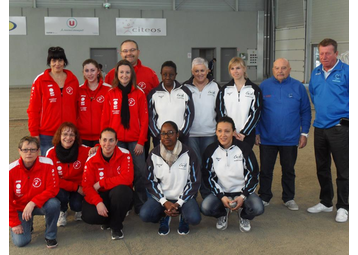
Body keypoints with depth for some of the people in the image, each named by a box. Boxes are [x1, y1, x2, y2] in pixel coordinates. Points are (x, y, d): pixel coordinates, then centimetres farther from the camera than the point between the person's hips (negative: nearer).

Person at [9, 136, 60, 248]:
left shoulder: (47, 164, -19)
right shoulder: (11, 170, -18)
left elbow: (53, 189, -19)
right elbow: (8, 199, -10)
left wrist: (33, 203, -29)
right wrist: (14, 223, -8)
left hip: (40, 205, 0)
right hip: (19, 208, 0)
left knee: (53, 204, -34)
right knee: (21, 241, -16)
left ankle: (50, 236, -7)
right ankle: (27, 225, 21)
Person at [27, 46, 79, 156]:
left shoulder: (73, 80, 7)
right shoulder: (40, 80, -1)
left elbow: (76, 107, 10)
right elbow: (33, 109, -1)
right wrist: (34, 134, -3)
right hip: (47, 134, -2)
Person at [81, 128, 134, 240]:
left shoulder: (125, 155, -13)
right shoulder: (92, 159, -8)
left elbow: (127, 178, -24)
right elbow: (87, 185, -12)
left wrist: (101, 183, -19)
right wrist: (98, 202, -30)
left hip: (119, 196, -1)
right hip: (100, 196, 1)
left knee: (120, 190, -37)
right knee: (88, 216, -27)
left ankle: (116, 226, -9)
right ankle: (109, 219, 11)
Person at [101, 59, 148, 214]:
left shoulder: (139, 94, 4)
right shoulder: (110, 94, 6)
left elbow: (144, 120, 1)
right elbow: (105, 120, 6)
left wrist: (141, 141, -5)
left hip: (135, 141, 0)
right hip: (116, 141, 1)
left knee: (139, 173, -3)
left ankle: (140, 206, 9)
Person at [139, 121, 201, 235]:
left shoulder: (188, 154, -6)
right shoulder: (154, 155, -2)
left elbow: (194, 182, -4)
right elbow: (150, 182, -1)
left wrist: (179, 203, -12)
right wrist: (165, 202, -13)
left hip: (183, 197, -1)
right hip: (161, 197, 1)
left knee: (194, 218, -30)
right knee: (144, 215, -26)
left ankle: (183, 218, 10)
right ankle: (164, 217, 9)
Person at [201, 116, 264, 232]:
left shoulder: (244, 148, -8)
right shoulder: (211, 150, -5)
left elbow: (253, 174, -3)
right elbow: (208, 176, -1)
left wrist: (243, 196, -13)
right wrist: (221, 197, -13)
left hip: (242, 191, -1)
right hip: (221, 192, 1)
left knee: (258, 208, -29)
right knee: (205, 208, -27)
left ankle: (244, 216, 10)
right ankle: (223, 214, 10)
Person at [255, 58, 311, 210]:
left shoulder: (298, 87, 0)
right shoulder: (264, 86, -1)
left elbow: (305, 111, 4)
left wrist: (304, 133, 0)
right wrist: (256, 132, 0)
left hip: (290, 139, 0)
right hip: (267, 139, 0)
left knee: (289, 170, 13)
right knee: (265, 170, 8)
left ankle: (289, 198, 28)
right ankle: (264, 198, 24)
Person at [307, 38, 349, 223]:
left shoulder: (346, 72, -10)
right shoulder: (316, 73, 8)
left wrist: (345, 116, -5)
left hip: (340, 127, -6)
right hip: (320, 127, 6)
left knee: (343, 170, 1)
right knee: (322, 168, 15)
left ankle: (343, 207, 14)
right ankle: (325, 202, 30)